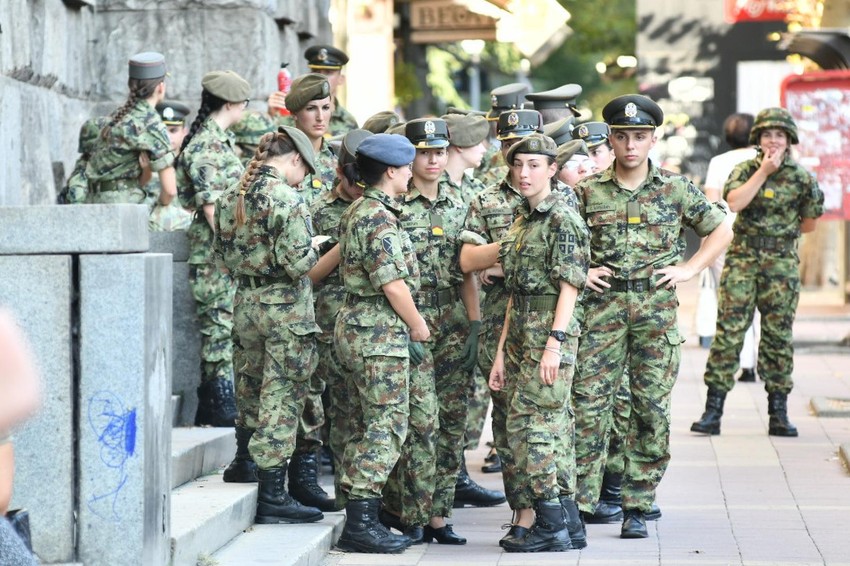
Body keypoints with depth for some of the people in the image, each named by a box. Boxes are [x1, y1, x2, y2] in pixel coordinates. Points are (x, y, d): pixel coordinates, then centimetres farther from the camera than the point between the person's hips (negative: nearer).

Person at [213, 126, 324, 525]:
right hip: (286, 308, -7)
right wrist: (314, 256, -1)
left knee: (251, 391, 18)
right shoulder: (286, 200, -16)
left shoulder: (229, 198, 6)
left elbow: (222, 256, 13)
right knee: (281, 399, -2)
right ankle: (272, 496, 0)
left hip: (245, 302, 7)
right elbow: (298, 263, -21)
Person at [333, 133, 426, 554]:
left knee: (368, 427, 13)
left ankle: (358, 520, 16)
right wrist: (417, 325, -7)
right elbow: (393, 283, -21)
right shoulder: (379, 218, -17)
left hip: (358, 326, 10)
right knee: (385, 427, -7)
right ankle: (361, 523, -7)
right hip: (381, 333, -10)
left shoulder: (357, 211, 14)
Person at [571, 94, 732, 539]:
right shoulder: (588, 191, 4)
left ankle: (637, 507, 9)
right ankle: (579, 502, -1)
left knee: (652, 409, 1)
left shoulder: (676, 190, 5)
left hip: (657, 310, 1)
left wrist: (689, 269, 3)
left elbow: (720, 231, 14)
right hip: (602, 307, 0)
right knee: (588, 403, -6)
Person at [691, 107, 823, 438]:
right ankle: (713, 410, -4)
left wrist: (779, 235, 12)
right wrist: (764, 171, -14)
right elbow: (734, 202, -16)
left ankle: (778, 413, 11)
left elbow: (808, 224, 13)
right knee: (729, 330, -5)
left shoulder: (802, 178, 4)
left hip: (782, 264, 1)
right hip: (742, 259, 0)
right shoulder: (746, 170, 3)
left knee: (778, 335, 4)